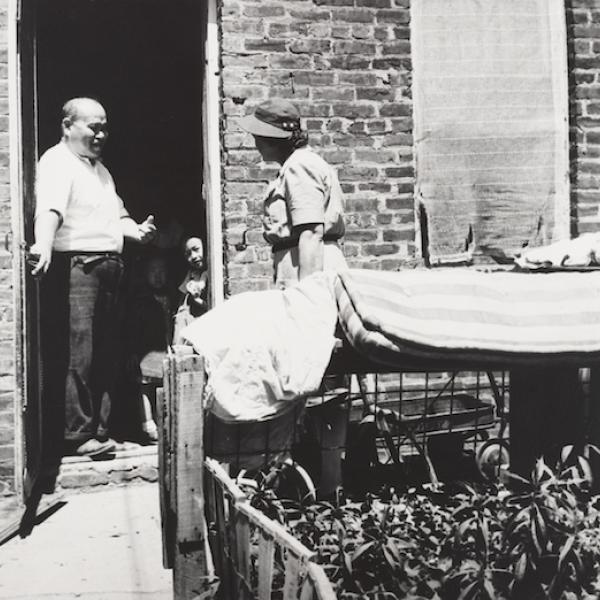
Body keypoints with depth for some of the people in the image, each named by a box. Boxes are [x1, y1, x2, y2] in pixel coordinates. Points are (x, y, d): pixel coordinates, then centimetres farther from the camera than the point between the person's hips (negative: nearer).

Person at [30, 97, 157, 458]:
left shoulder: (101, 170, 23)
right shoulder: (57, 162, -5)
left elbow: (117, 215, 30)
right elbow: (49, 210, -23)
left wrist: (135, 230, 9)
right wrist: (44, 247, -41)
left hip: (110, 266, 9)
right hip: (76, 266, -9)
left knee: (106, 354, 10)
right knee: (77, 353, -10)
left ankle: (101, 429, 17)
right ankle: (79, 434, -5)